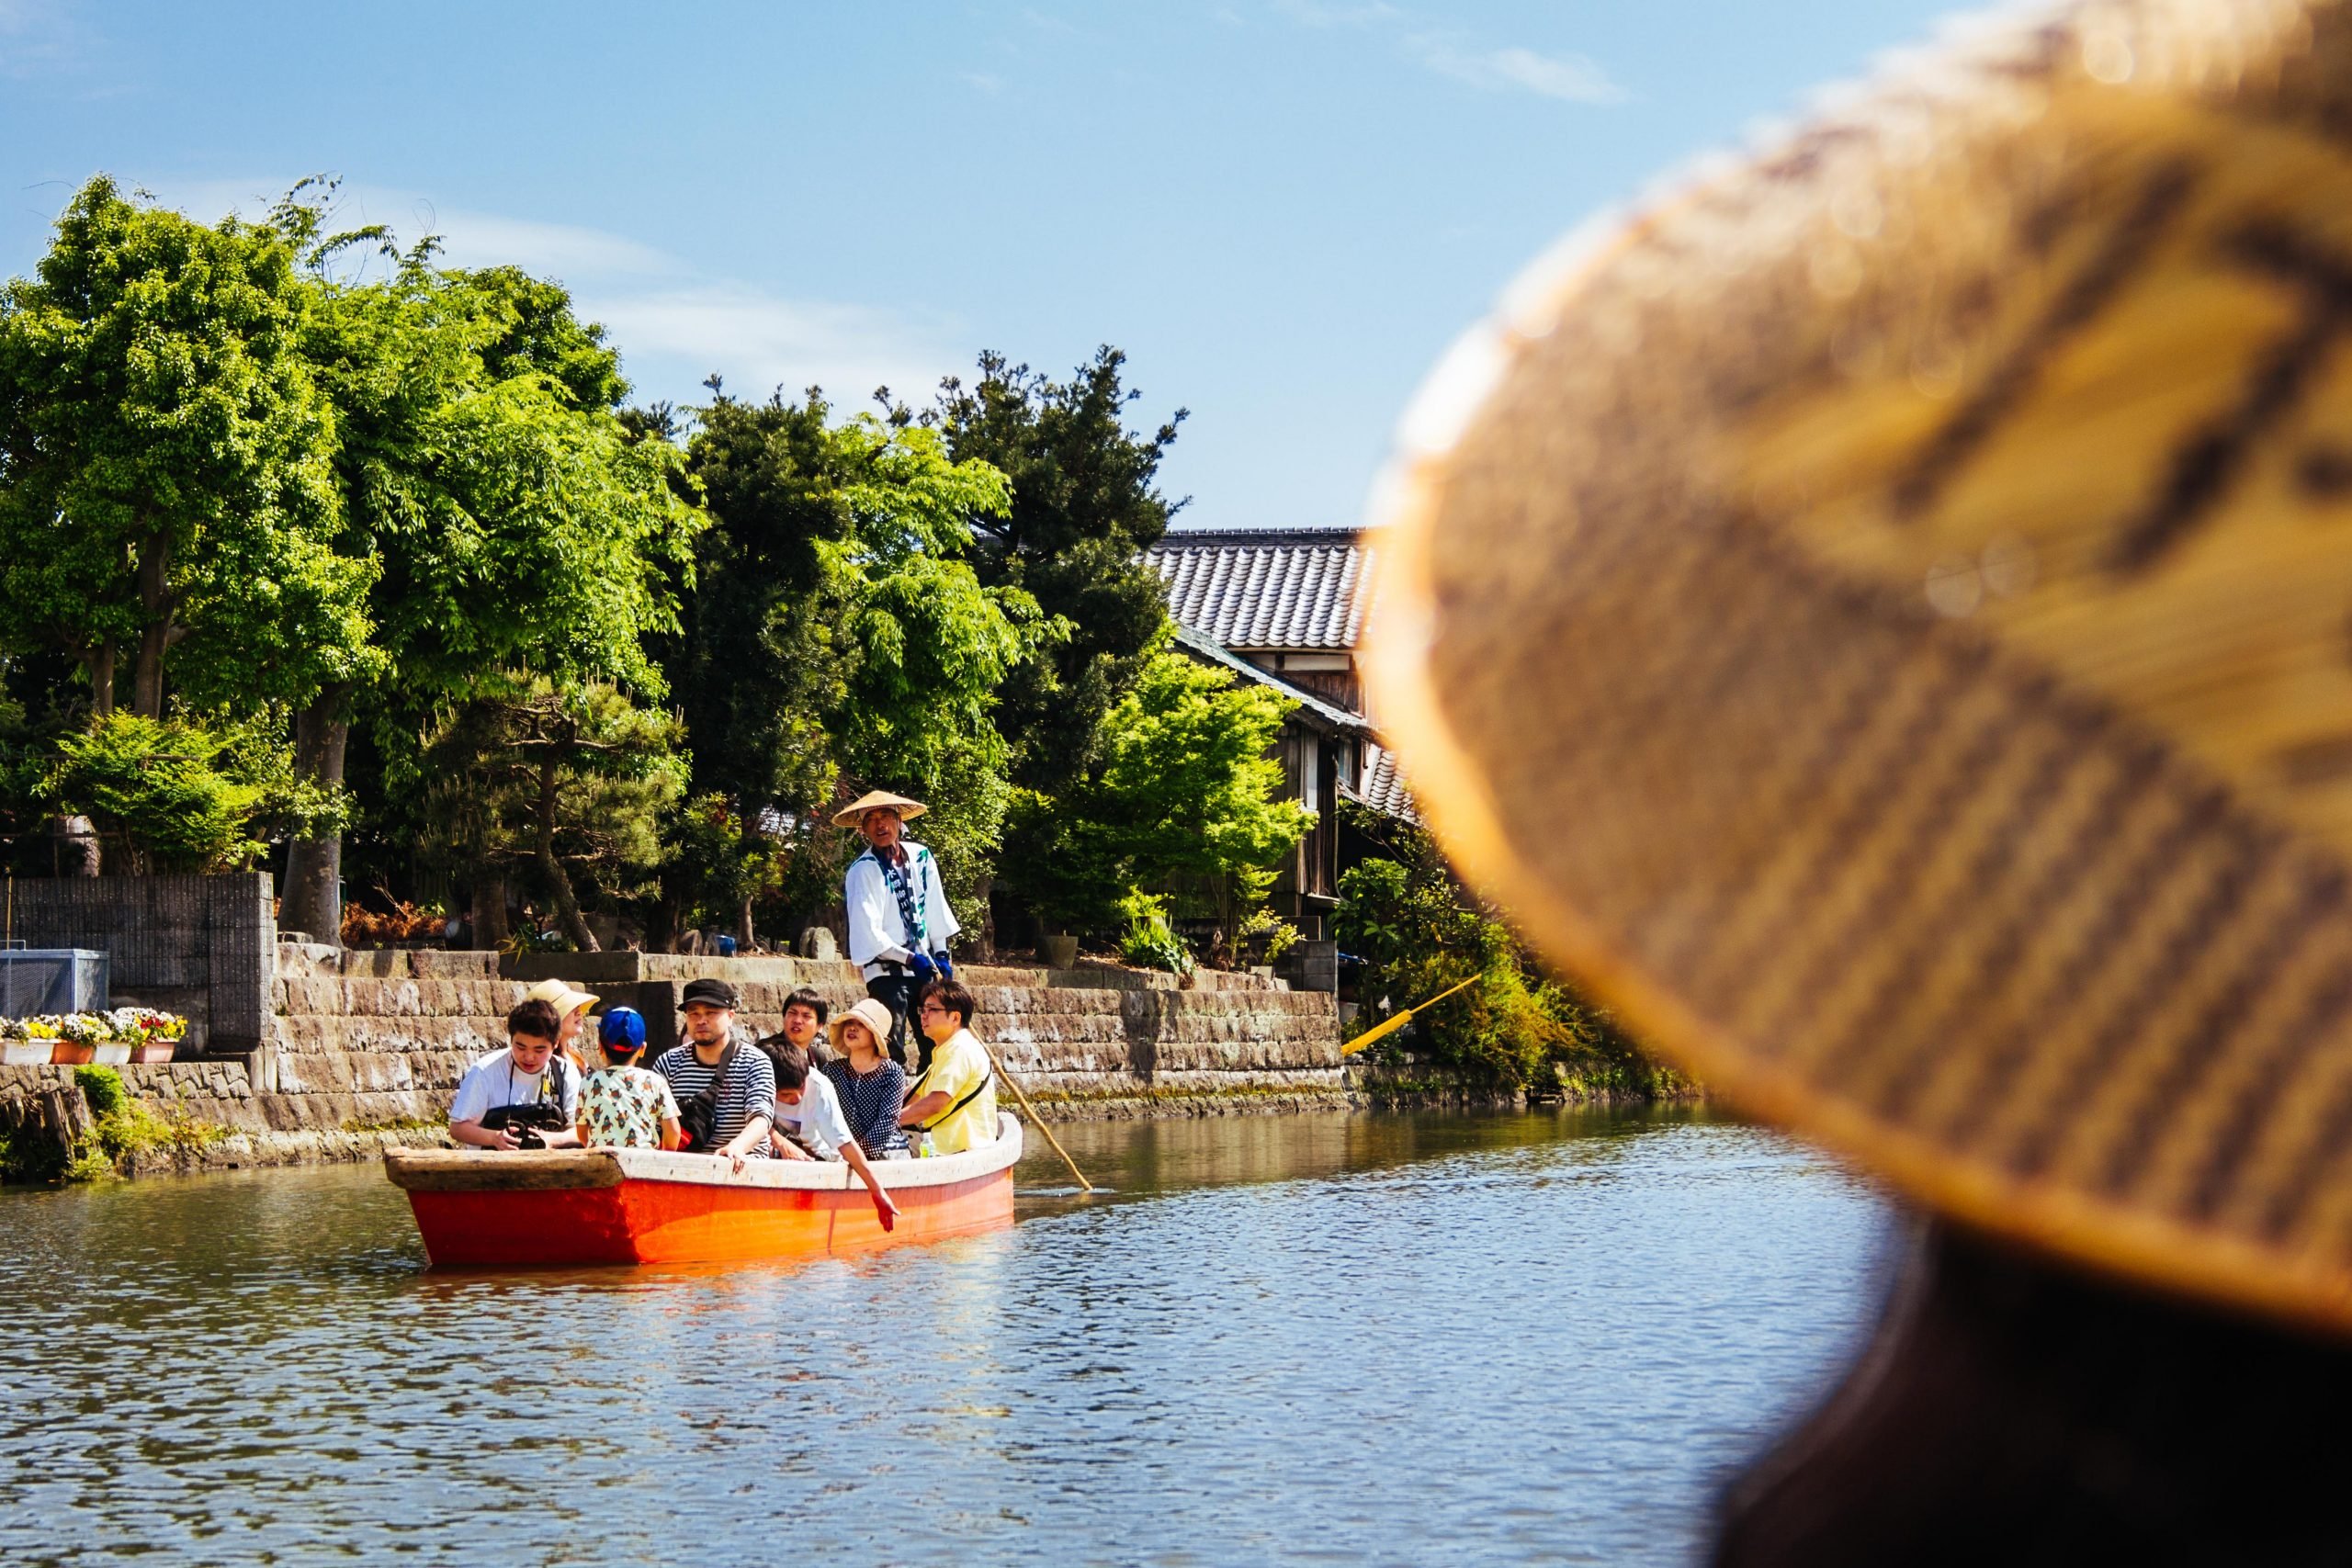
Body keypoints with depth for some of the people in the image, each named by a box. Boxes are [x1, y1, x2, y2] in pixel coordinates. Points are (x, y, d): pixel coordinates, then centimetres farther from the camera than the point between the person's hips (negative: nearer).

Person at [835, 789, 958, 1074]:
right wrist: (910, 959, -17)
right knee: (891, 1053, -12)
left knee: (936, 1045, 10)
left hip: (923, 965, 6)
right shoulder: (863, 871, -12)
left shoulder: (921, 857, 5)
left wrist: (941, 955, 8)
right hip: (886, 970, -6)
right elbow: (868, 932, -17)